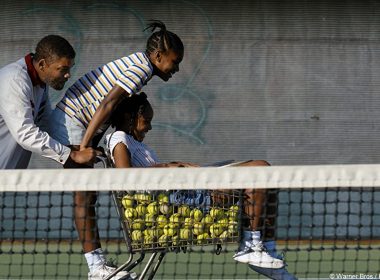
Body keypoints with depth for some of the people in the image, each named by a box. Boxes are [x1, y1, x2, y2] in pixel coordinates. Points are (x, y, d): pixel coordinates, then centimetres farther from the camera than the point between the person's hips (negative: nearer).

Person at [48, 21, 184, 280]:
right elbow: (107, 104, -25)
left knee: (87, 196, 5)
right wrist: (84, 146, -27)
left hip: (80, 123, 10)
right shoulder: (141, 68, -17)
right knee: (84, 195, -12)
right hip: (71, 120, -10)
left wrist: (90, 147, 13)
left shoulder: (137, 65, 14)